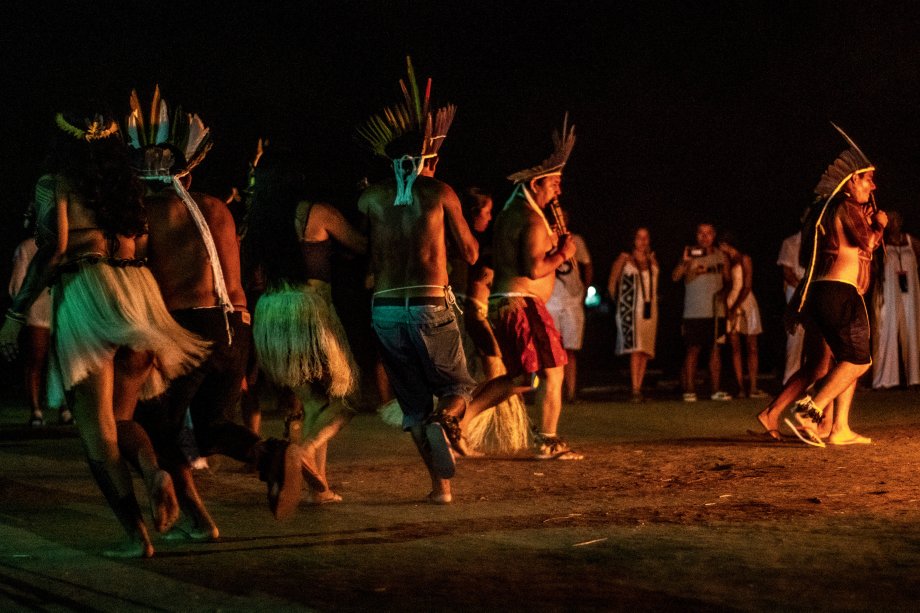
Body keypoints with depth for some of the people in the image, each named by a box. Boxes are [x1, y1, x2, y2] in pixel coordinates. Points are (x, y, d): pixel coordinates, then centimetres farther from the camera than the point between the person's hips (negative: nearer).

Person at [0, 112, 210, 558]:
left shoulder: (54, 185, 4)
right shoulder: (127, 186, 19)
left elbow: (54, 246, -8)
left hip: (85, 292, -5)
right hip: (139, 294, 5)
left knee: (95, 427, 1)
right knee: (120, 417, 16)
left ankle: (135, 534, -7)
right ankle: (153, 471, -16)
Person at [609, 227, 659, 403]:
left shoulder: (653, 261, 14)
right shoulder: (624, 259, 1)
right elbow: (611, 285, 4)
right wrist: (620, 303, 7)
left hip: (649, 311, 5)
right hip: (631, 310, -5)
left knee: (645, 351, 3)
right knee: (636, 349, -18)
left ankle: (638, 390, 8)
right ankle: (635, 390, -21)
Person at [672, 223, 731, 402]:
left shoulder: (721, 256, 10)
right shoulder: (691, 255, -3)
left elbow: (727, 280, 21)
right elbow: (675, 277, -16)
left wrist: (724, 295, 2)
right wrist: (684, 262, -35)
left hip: (717, 311, 4)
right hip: (694, 312, -4)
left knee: (716, 350, 4)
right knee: (693, 350, -3)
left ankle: (716, 390, 8)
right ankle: (689, 391, -1)